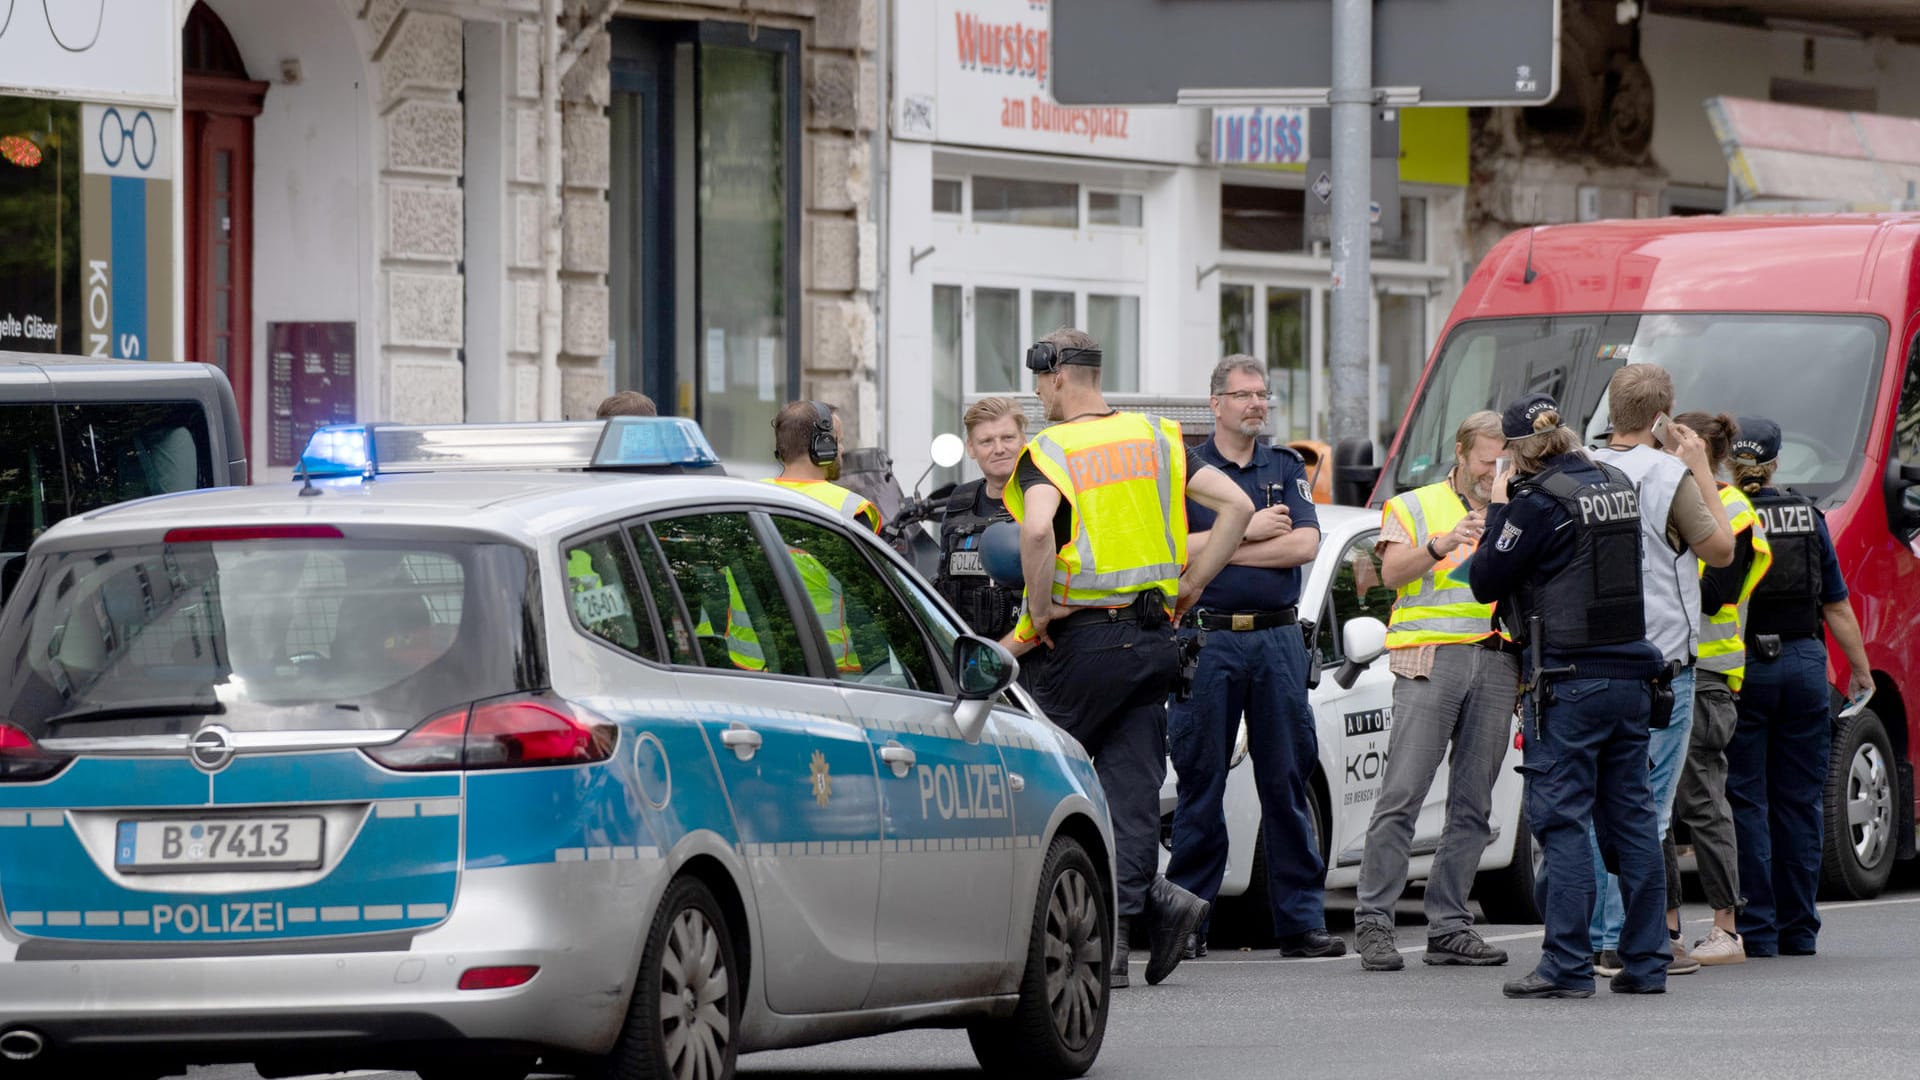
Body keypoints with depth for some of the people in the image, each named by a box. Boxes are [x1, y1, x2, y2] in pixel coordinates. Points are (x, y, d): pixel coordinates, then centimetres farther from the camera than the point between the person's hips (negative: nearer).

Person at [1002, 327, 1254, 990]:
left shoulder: (1050, 451, -8)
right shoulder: (1155, 438, 10)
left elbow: (1038, 530, -28)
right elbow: (1237, 506, 5)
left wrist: (1040, 610, -14)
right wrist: (1189, 585, 9)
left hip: (1082, 639, -6)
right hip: (1152, 638, 6)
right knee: (1131, 786, 7)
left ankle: (1149, 898, -7)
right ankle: (1118, 926, -3)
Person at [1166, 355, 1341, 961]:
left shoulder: (1286, 469, 13)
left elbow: (1305, 544, -2)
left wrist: (1218, 548, -6)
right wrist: (1250, 530, -8)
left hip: (1278, 638, 2)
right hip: (1206, 639, -2)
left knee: (1288, 780, 2)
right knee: (1200, 781, 0)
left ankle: (1301, 920, 4)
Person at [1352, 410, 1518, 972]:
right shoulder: (1414, 507, 12)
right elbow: (1392, 572, -5)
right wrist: (1439, 547, -21)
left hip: (1497, 661, 4)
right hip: (1431, 656, -4)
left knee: (1473, 804, 3)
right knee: (1402, 794, -10)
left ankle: (1449, 926, 6)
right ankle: (1374, 921, -9)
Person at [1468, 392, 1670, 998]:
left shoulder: (1539, 503, -13)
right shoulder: (1618, 486, 9)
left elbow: (1485, 582, -8)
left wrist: (1498, 510, 4)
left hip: (1568, 680, -7)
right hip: (1630, 674, 7)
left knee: (1560, 819, -3)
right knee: (1630, 817, 10)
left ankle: (1567, 966, -6)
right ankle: (1646, 961, 11)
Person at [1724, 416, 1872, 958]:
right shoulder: (1807, 516, 5)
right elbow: (1836, 605, 8)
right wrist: (1861, 668, 17)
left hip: (1741, 668, -4)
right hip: (1804, 662, 4)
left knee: (1745, 802, 0)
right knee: (1800, 801, 10)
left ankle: (1755, 928, -3)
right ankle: (1798, 929, 13)